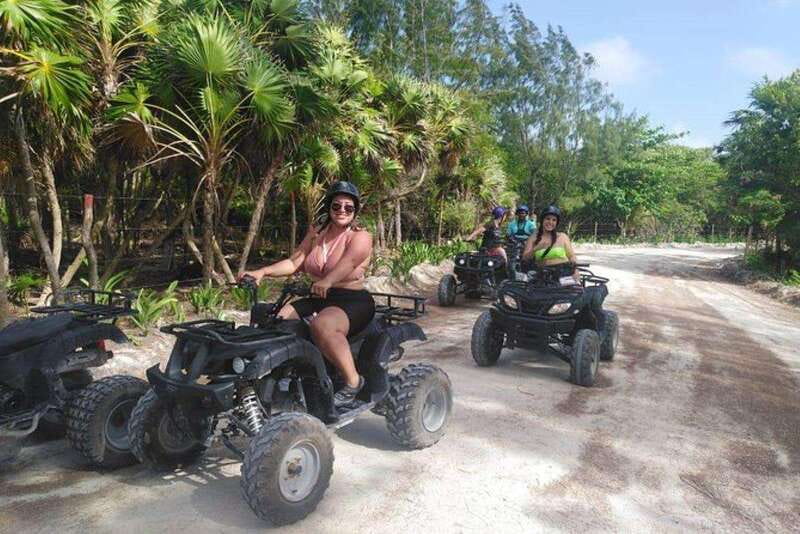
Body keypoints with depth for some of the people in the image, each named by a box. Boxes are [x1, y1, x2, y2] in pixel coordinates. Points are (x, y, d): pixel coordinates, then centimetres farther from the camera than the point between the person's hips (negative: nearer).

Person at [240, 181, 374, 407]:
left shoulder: (360, 237, -5)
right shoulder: (316, 233, 15)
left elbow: (347, 263, -26)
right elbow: (294, 262, 6)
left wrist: (327, 282, -46)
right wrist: (262, 272, -10)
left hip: (353, 300, -6)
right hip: (319, 299, 7)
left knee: (322, 325, -37)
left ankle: (353, 381, -22)